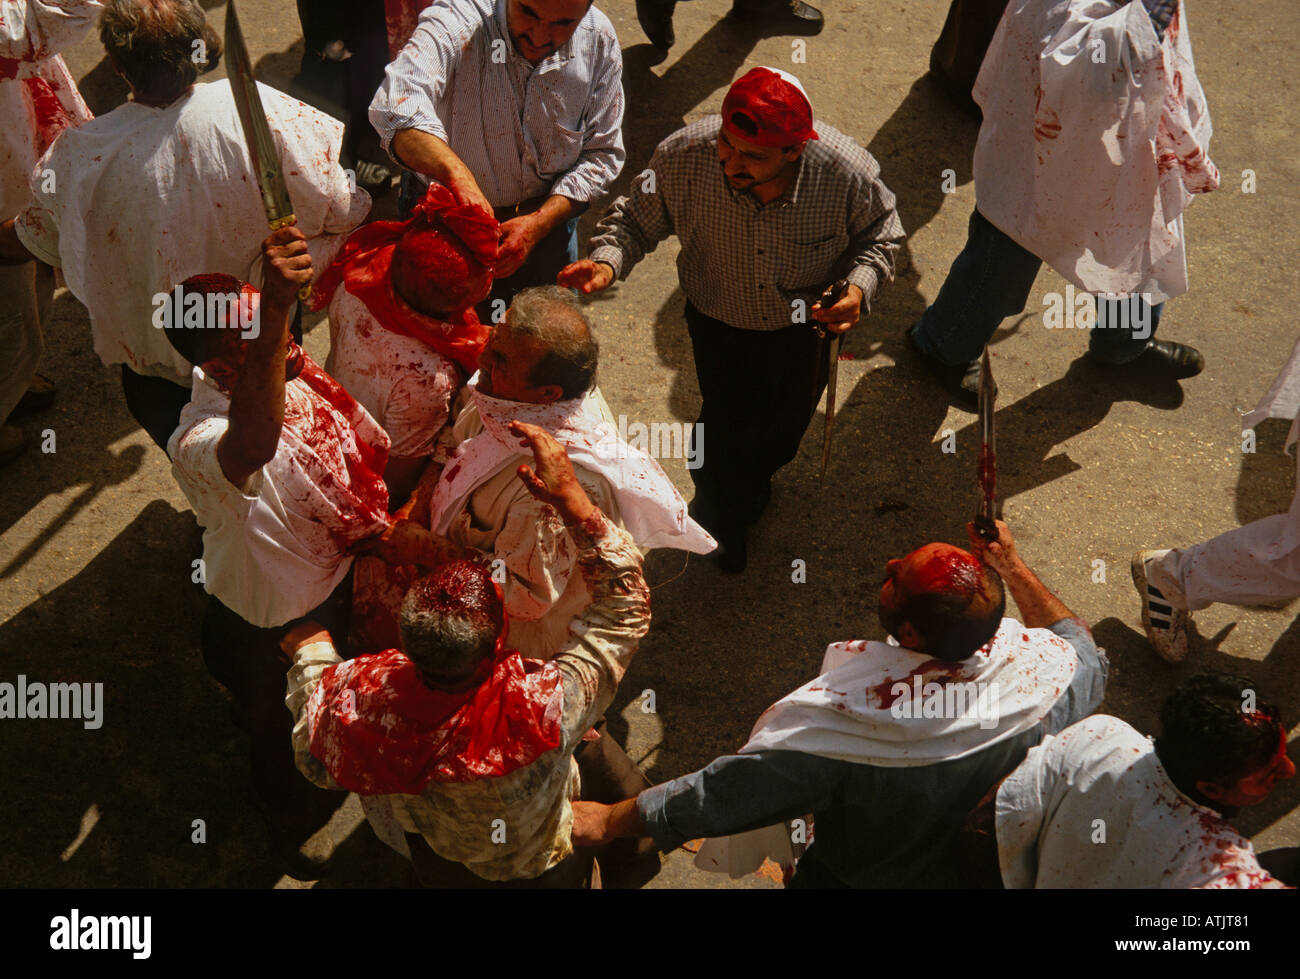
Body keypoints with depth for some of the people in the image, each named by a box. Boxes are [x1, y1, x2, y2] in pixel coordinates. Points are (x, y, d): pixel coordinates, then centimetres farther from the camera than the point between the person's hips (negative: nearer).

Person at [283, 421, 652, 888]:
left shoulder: (367, 696, -38)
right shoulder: (544, 711, -47)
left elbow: (315, 761, -13)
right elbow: (625, 604, -35)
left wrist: (309, 656, -1)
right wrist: (569, 495, -39)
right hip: (537, 871, -2)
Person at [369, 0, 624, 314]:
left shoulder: (599, 39, -15)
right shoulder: (454, 25, -30)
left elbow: (601, 153, -9)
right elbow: (397, 106, -48)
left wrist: (538, 223, -22)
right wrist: (457, 173, -66)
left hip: (548, 220, 3)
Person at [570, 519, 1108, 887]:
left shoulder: (848, 716, -43)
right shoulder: (1044, 666, -30)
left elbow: (727, 792, -33)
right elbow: (1088, 656, -3)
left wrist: (608, 820, -22)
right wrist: (1011, 566, 0)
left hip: (871, 879, -4)